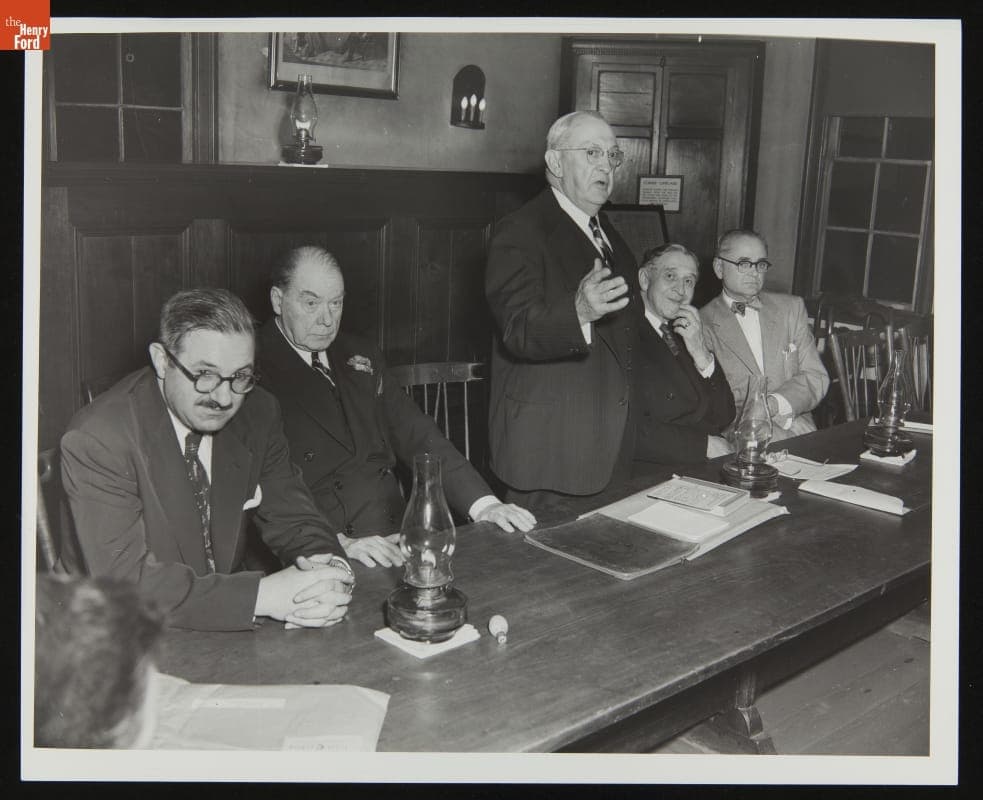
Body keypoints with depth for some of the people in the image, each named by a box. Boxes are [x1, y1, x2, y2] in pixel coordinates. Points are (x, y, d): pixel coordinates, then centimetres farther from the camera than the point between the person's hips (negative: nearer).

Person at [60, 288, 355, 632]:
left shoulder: (258, 413, -2)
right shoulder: (96, 439, -18)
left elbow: (292, 517, 3)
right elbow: (125, 581, -24)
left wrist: (330, 570, -20)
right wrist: (263, 595, -29)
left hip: (230, 630, 4)